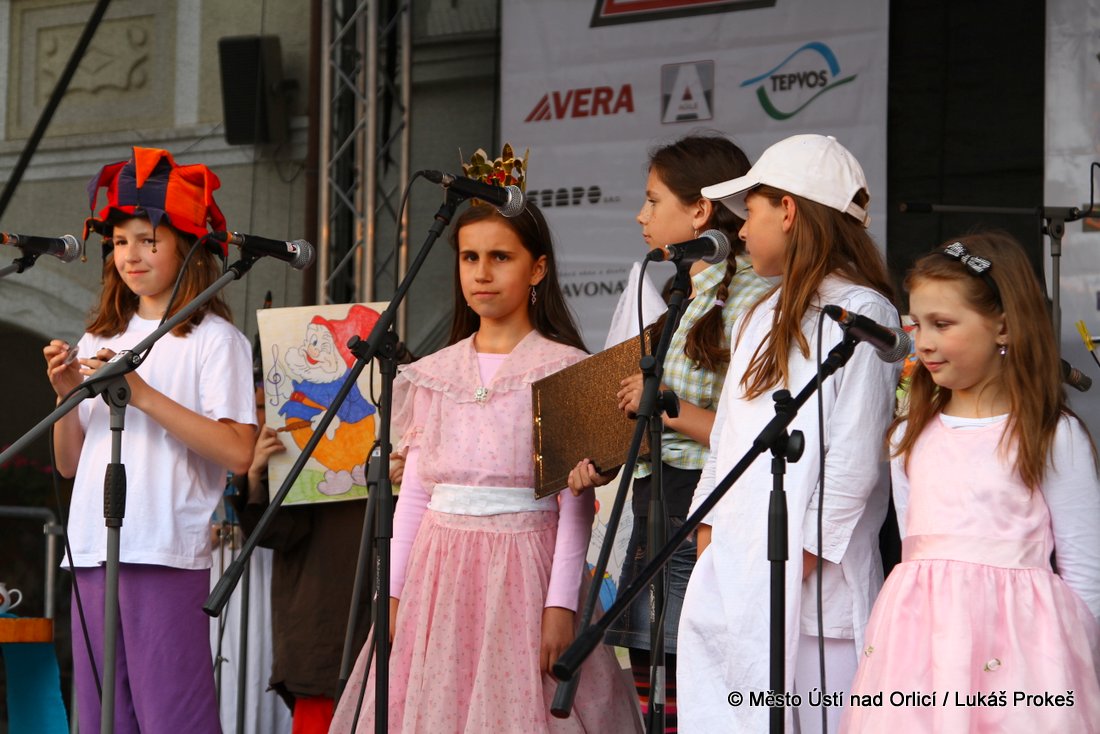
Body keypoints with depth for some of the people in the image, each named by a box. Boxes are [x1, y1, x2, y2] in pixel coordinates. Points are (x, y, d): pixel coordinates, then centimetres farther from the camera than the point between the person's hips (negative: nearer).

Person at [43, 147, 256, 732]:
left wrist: (140, 392, -16)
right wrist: (68, 396, -1)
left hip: (170, 557, -6)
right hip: (94, 552, 6)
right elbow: (69, 463, 18)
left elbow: (237, 452, -14)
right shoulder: (101, 340, 17)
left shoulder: (213, 338, -1)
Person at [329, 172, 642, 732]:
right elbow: (413, 496, 13)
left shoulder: (563, 370, -2)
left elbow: (575, 504, -5)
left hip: (522, 568, -4)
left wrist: (561, 604, -11)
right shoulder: (434, 374, 11)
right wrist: (392, 593, 7)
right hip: (439, 567, 4)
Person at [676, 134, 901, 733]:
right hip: (730, 573, 8)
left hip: (808, 579, -8)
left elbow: (855, 459, -14)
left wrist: (801, 558, -16)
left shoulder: (860, 313, -8)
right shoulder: (762, 316, 20)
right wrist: (708, 536, 14)